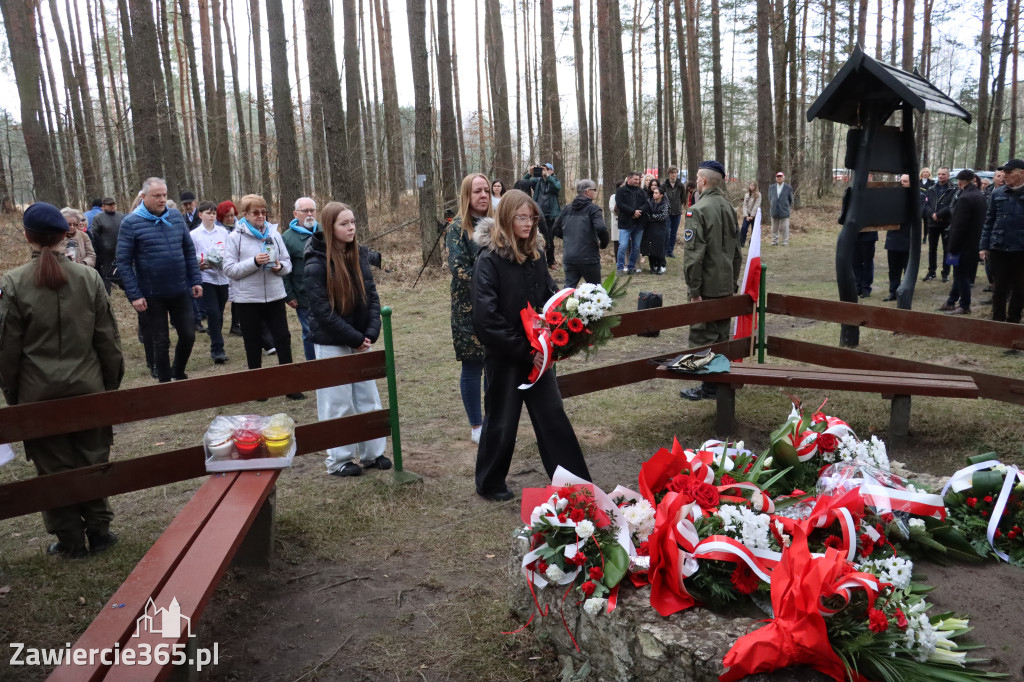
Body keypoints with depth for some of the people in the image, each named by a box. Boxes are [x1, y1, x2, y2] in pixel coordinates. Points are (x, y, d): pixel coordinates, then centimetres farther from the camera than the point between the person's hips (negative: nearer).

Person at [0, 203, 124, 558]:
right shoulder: (88, 277, -5)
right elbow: (107, 337, -1)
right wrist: (111, 383, 9)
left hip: (39, 394, -1)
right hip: (88, 388, 2)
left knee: (55, 466, 10)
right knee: (92, 459, 14)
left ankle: (70, 540, 20)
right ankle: (98, 529, 23)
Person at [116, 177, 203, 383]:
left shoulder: (176, 216, 3)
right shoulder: (131, 223, -9)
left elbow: (189, 250, 10)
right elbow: (124, 262, -9)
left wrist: (196, 280, 4)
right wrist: (134, 295, -14)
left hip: (180, 291, 4)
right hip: (152, 295, -4)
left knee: (188, 335, 9)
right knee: (161, 342, 7)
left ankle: (179, 374, 34)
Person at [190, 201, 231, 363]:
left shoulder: (223, 232, 6)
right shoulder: (194, 235, 0)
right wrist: (200, 265, -18)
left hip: (223, 278, 3)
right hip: (206, 278, -3)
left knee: (219, 314, 10)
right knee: (213, 313, -11)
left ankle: (216, 348, 22)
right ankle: (217, 349, -8)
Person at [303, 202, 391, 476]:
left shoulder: (359, 255, 2)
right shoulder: (316, 264, -14)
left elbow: (372, 296, 3)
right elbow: (323, 311, -17)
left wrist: (371, 333, -10)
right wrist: (354, 338, -15)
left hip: (360, 341, 6)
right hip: (331, 344, -6)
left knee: (368, 398, 12)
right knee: (338, 403, 3)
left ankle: (372, 452, 24)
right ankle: (339, 460, 16)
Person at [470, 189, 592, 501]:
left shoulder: (535, 253, 3)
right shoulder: (489, 259, -16)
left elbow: (551, 297, 11)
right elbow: (486, 317, -21)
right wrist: (524, 350, -20)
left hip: (536, 354, 5)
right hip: (505, 356, -5)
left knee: (553, 415, 9)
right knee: (501, 421, 9)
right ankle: (489, 484, 29)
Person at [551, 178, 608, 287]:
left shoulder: (567, 209, 10)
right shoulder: (593, 208, -7)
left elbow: (555, 230, 13)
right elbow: (601, 228, -21)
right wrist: (603, 244, -3)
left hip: (569, 257, 5)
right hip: (588, 257, -4)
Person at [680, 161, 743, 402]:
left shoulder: (698, 210, -16)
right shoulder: (729, 208, 10)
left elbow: (694, 254, -20)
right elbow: (736, 251, 16)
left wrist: (694, 289, -17)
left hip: (707, 286, -8)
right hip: (726, 285, 8)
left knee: (702, 337, 1)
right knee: (721, 336, 16)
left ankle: (709, 386, 5)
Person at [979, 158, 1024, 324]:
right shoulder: (998, 194, 5)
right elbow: (989, 221, 7)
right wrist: (984, 246, 2)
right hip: (999, 248, 1)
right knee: (999, 287, 7)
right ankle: (998, 320, 17)